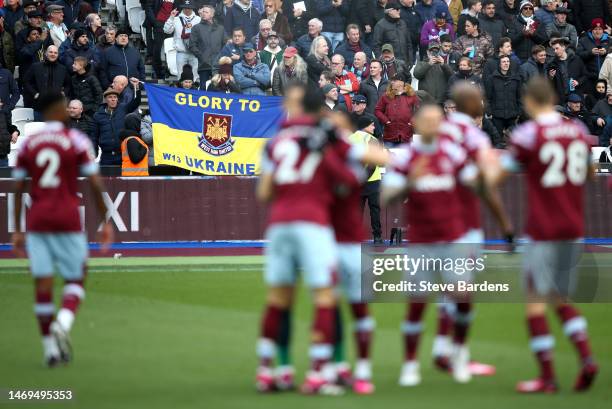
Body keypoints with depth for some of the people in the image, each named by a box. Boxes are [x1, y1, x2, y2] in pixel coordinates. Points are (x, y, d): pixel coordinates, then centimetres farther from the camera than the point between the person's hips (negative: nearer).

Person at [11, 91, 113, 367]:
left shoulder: (27, 145, 7)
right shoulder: (77, 141, -3)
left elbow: (18, 189, 7)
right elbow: (95, 184, -6)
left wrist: (17, 231, 12)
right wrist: (104, 222, 1)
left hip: (36, 221, 3)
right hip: (68, 220, -3)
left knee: (42, 283, 4)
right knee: (75, 280, 7)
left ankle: (49, 348, 3)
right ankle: (63, 323, -21)